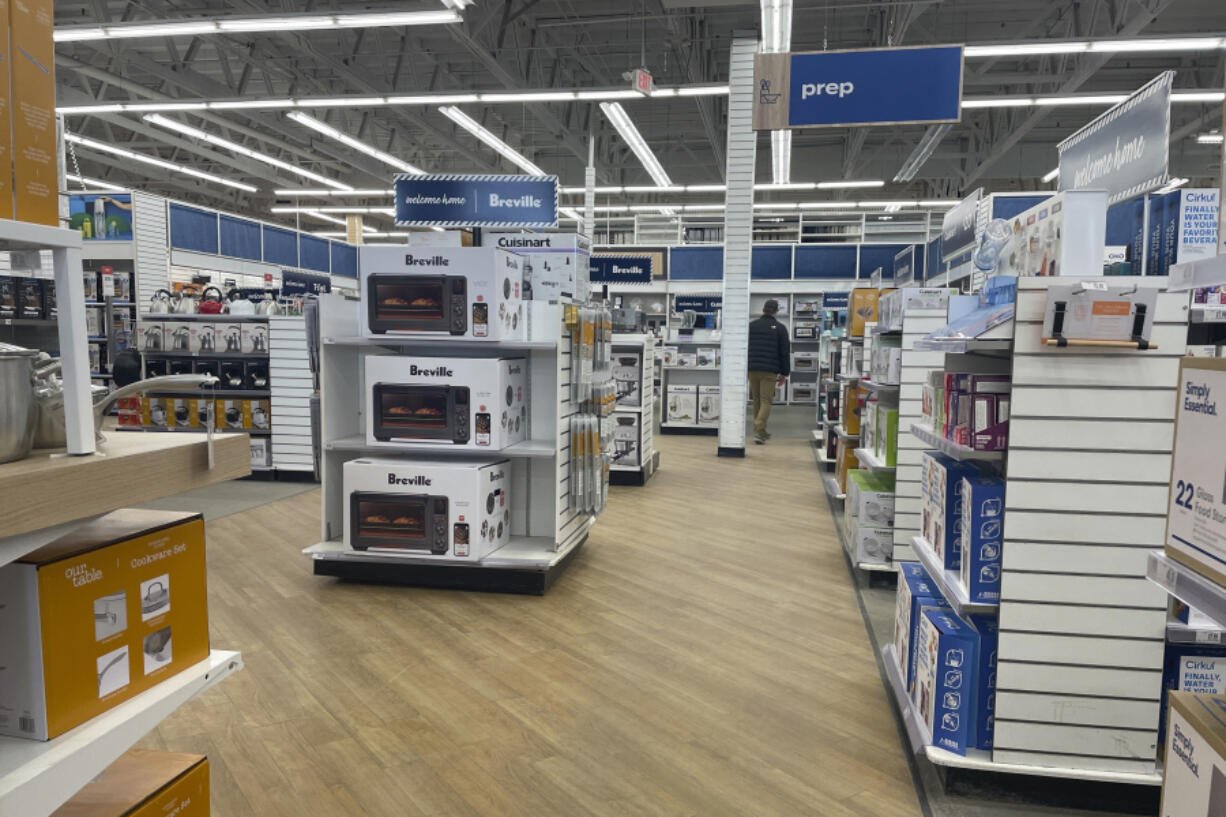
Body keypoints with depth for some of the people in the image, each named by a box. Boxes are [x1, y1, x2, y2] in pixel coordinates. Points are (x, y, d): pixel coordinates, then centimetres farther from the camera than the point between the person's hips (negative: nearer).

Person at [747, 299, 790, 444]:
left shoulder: (751, 326, 9)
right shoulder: (780, 328, 1)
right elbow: (785, 352, 1)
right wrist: (784, 373, 8)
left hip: (752, 369, 3)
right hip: (769, 371, -3)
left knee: (757, 401, 14)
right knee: (766, 401, -3)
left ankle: (761, 431, 22)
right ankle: (758, 432, -17)